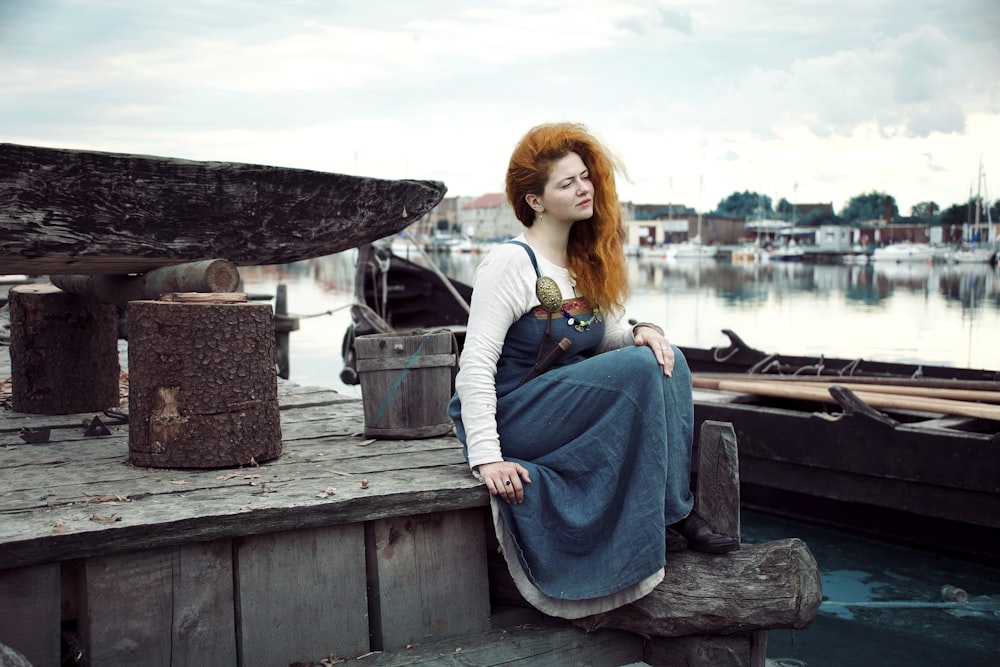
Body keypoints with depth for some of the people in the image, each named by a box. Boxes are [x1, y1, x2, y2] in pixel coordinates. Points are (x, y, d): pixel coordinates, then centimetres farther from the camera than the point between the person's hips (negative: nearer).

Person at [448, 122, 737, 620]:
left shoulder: (585, 262, 11)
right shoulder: (511, 263, -14)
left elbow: (607, 334, 14)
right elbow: (476, 361, -20)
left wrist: (643, 332, -11)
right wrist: (486, 457, -28)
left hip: (563, 404, 8)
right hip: (511, 419, -8)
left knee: (666, 359, -9)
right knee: (639, 368, -23)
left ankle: (676, 513, -10)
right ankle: (668, 517, -13)